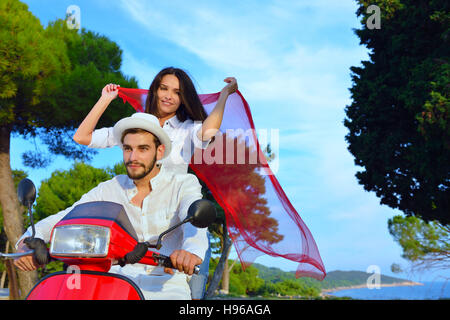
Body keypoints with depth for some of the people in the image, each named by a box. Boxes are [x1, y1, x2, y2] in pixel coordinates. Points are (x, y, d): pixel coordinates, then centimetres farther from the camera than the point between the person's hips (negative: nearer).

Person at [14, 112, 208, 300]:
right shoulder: (109, 190, 12)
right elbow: (65, 217, 3)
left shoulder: (184, 184, 2)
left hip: (167, 285, -2)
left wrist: (193, 251, -44)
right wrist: (27, 241, -19)